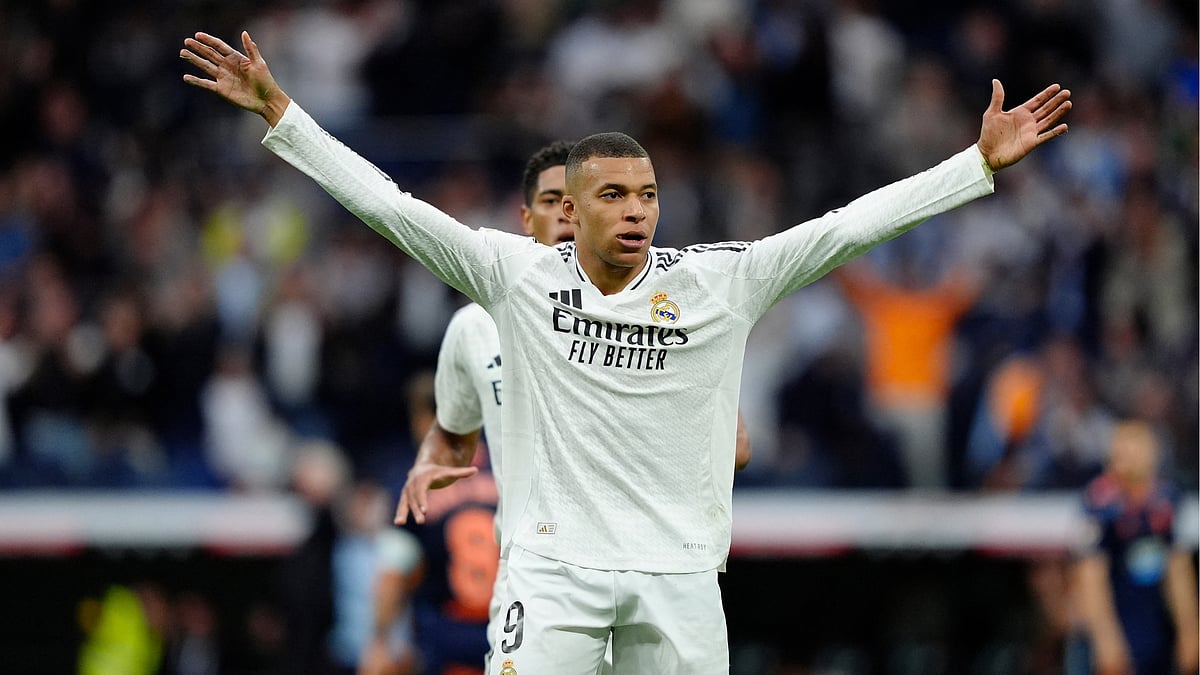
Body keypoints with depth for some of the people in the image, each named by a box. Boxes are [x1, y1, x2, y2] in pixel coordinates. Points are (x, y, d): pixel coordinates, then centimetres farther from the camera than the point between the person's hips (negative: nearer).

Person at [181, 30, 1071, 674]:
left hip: (680, 571, 2)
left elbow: (850, 225, 0)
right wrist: (279, 113, -6)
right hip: (555, 562, -1)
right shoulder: (516, 276, 0)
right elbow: (386, 203, -1)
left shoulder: (721, 282, 1)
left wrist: (983, 162, -4)